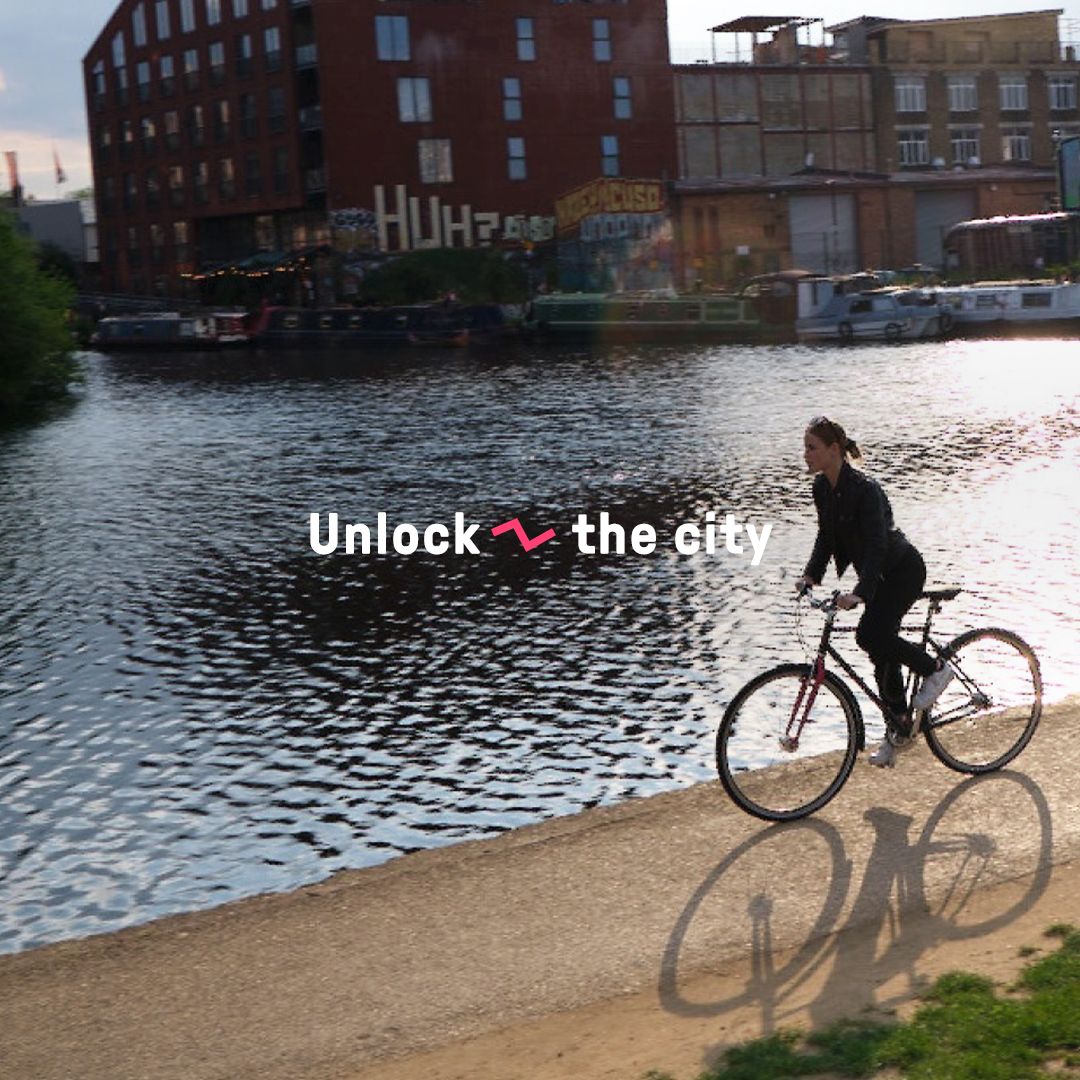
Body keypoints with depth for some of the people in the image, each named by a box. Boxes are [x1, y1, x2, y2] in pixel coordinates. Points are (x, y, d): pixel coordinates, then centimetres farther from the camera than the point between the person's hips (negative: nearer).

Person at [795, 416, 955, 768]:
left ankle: (935, 669, -2)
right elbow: (826, 536, 7)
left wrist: (859, 593, -42)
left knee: (870, 635, -25)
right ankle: (899, 728, 23)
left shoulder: (864, 489, -27)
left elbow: (876, 546, -33)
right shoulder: (822, 487, -3)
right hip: (879, 574, 8)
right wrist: (811, 575, -6)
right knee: (883, 653, 10)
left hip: (903, 570, -8)